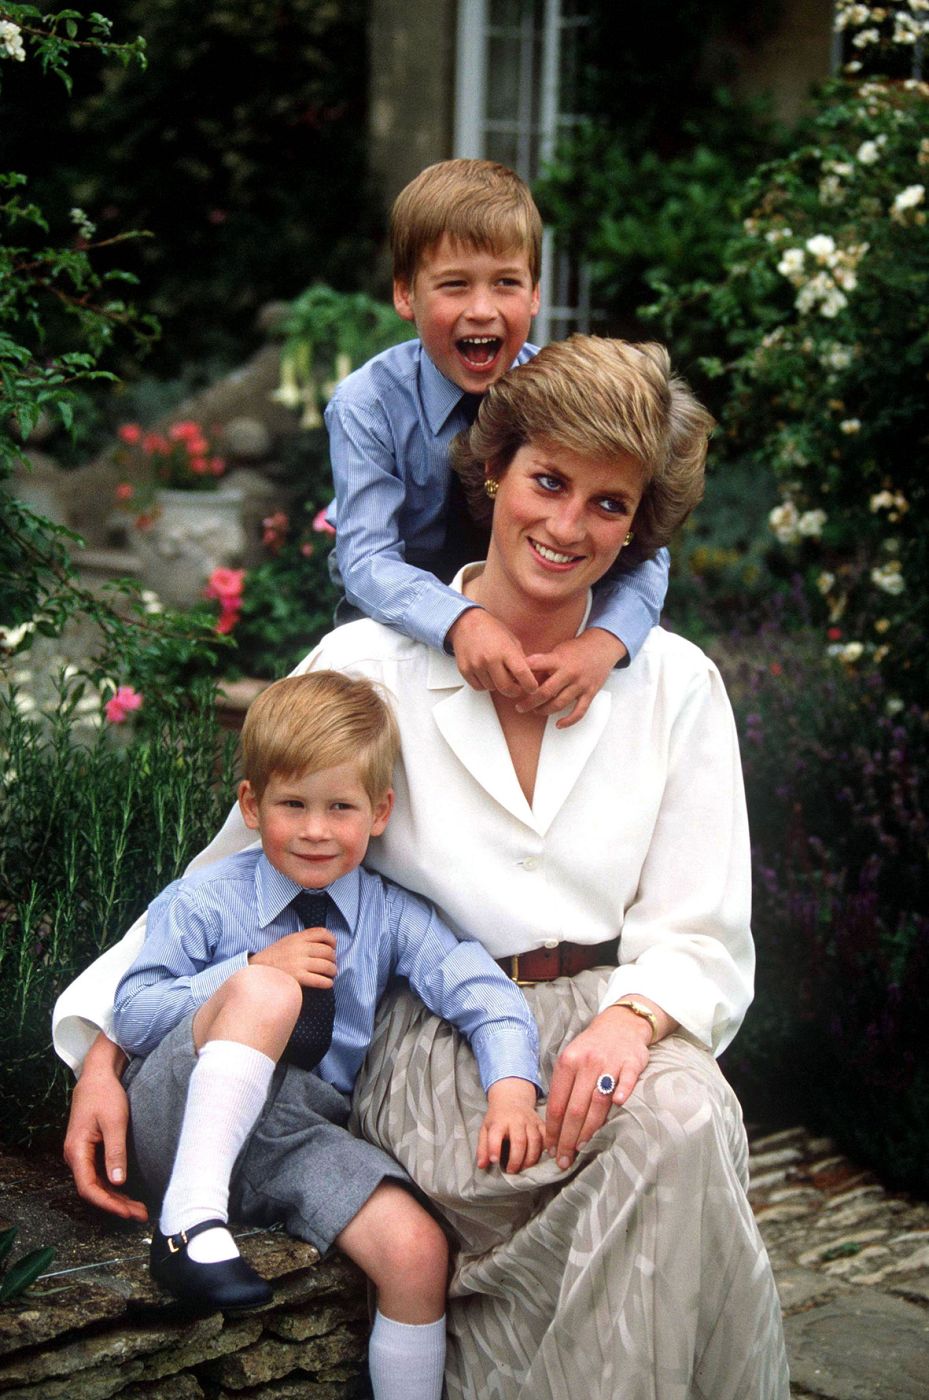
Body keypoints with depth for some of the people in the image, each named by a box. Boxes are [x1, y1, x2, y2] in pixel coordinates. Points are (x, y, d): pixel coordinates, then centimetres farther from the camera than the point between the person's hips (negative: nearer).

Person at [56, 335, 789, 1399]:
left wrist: (631, 1018, -19)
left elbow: (703, 938, 5)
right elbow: (232, 873, 6)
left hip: (608, 1020, 3)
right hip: (432, 1029, -2)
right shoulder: (371, 666, 2)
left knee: (685, 1121, -33)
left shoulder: (675, 685, 7)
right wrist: (109, 1049, -5)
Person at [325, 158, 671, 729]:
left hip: (536, 642, 1)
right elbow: (368, 558, -23)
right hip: (406, 636, 0)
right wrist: (462, 621, -45)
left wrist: (603, 640, -39)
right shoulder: (369, 404, -13)